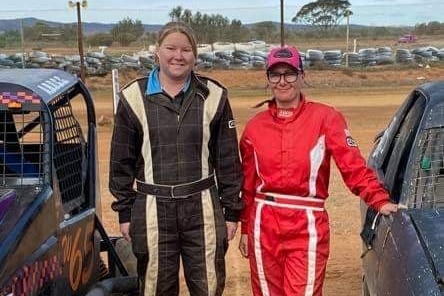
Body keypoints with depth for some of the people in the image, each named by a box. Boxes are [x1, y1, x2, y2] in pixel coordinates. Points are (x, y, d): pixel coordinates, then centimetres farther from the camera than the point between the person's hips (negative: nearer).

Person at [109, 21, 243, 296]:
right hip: (153, 210, 0)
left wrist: (232, 210, 5)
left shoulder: (213, 96, 1)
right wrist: (125, 212, 4)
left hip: (203, 209, 1)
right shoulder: (134, 97, -1)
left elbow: (228, 159, 5)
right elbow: (122, 162, 5)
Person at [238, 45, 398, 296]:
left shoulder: (325, 118, -3)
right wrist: (246, 229, 14)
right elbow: (248, 183, 12)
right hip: (264, 227, 4)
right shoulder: (256, 126, 8)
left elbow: (353, 165, -10)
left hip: (307, 227, -3)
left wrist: (380, 201, -22)